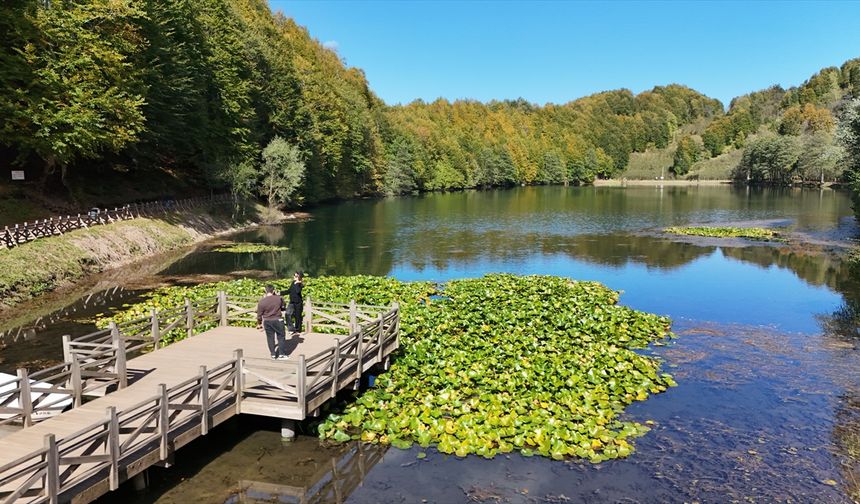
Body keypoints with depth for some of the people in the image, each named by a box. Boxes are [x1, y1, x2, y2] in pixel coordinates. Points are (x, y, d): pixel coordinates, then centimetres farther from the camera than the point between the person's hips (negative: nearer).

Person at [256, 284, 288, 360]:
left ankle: (273, 354, 18)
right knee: (281, 337, 10)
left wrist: (259, 323, 14)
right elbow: (282, 306, 13)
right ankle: (282, 354, 10)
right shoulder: (279, 298, -11)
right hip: (277, 320, -1)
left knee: (270, 338, 12)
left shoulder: (262, 301, -11)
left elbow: (259, 314, -2)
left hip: (267, 322, 1)